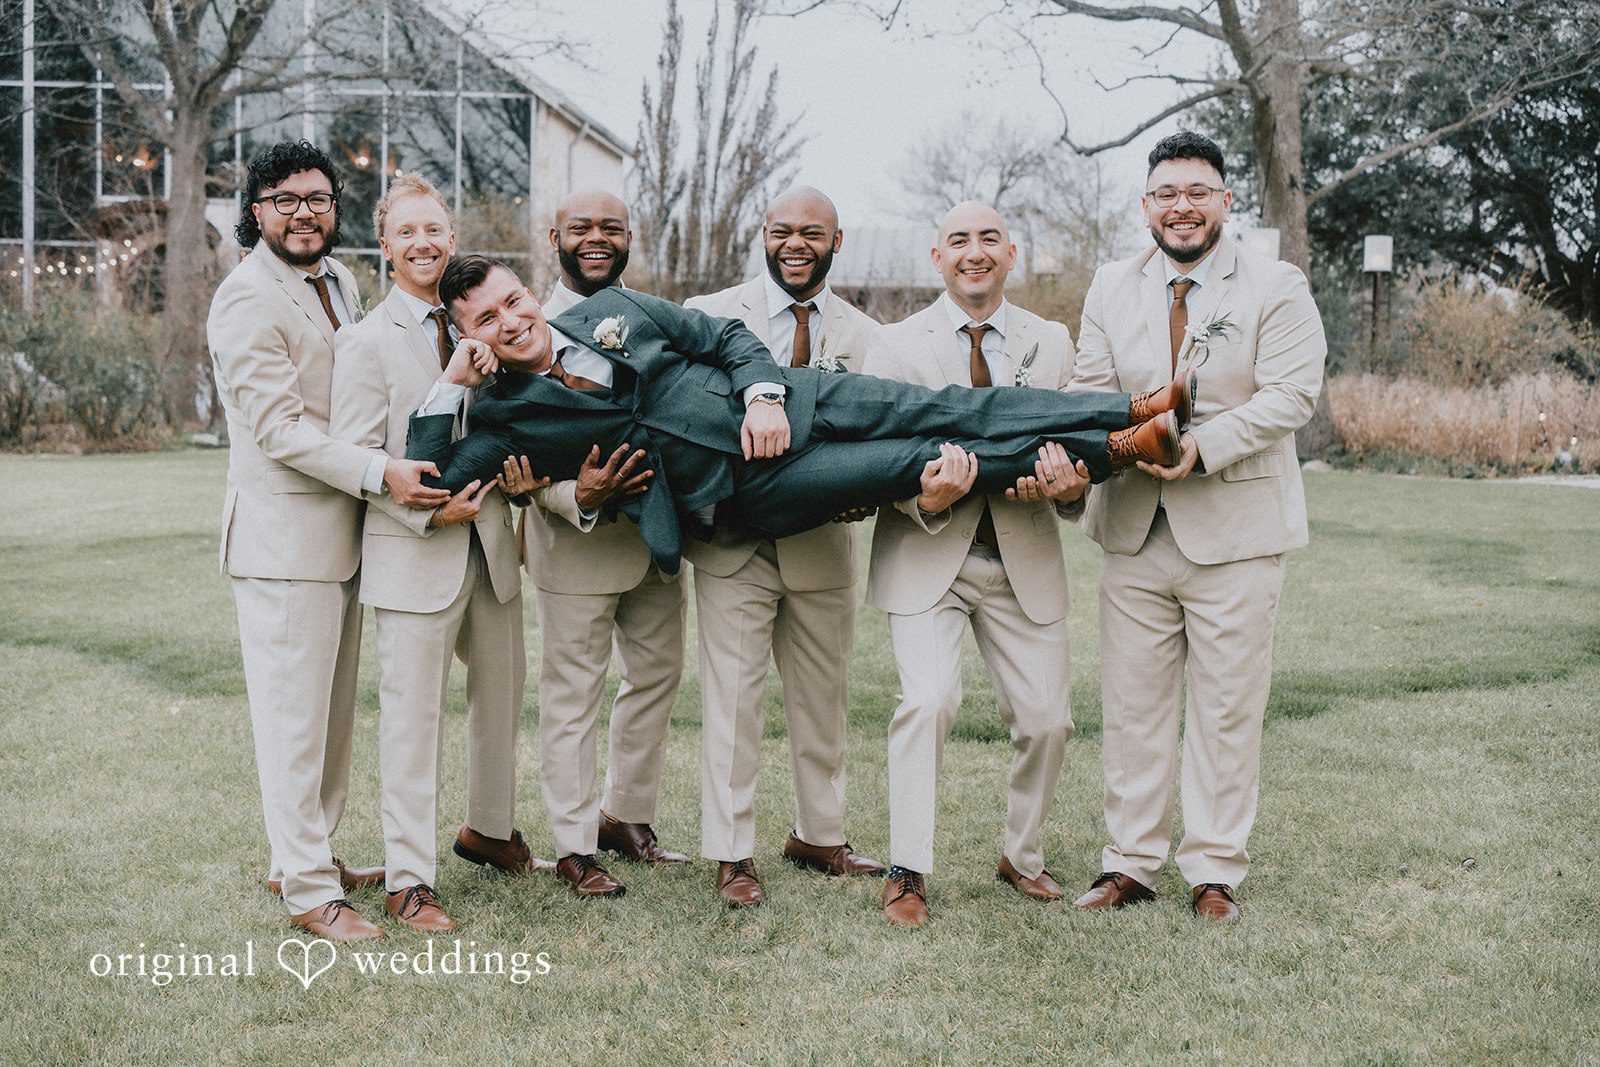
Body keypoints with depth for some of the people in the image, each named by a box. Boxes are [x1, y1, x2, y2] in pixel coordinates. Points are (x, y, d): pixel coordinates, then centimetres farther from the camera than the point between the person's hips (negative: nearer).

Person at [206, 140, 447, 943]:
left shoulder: (337, 282, 13)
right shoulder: (247, 299, -14)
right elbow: (279, 427, -21)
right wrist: (379, 473, -27)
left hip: (344, 534, 9)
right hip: (283, 537, -9)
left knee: (334, 711, 15)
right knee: (294, 717, -4)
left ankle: (307, 856, 27)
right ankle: (308, 892, 2)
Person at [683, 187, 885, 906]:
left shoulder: (864, 337, 7)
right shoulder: (710, 316, 1)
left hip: (823, 544, 3)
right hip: (734, 542, -3)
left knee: (823, 697, 13)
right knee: (732, 696, -2)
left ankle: (819, 837, 28)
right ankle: (731, 854, 7)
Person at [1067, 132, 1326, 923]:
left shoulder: (1276, 288, 0)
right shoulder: (1112, 287, 12)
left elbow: (1290, 395, -11)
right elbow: (1089, 390, 6)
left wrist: (1201, 446, -23)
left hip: (1235, 530, -3)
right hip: (1134, 527, 3)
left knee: (1227, 709, 3)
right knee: (1132, 703, 7)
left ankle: (1214, 871, 13)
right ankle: (1130, 861, 17)